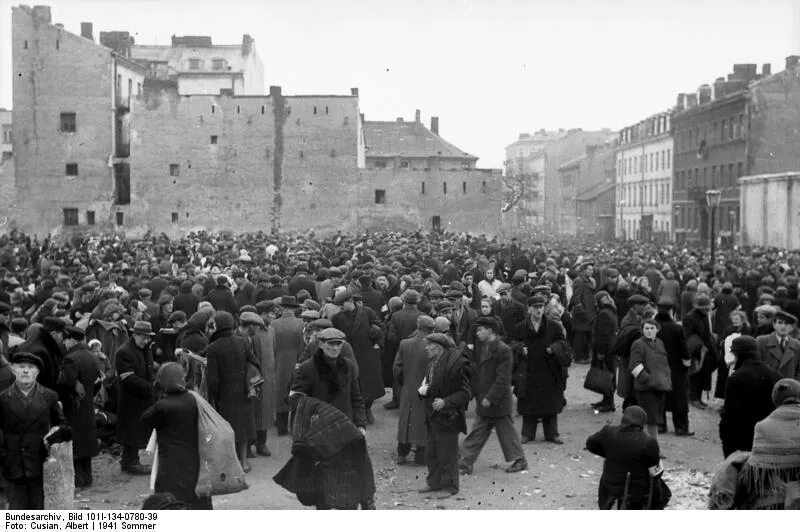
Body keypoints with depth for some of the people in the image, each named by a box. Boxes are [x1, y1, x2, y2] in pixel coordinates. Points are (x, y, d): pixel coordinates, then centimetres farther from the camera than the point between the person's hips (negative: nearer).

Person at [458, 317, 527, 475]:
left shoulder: (503, 350, -18)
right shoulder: (483, 348, 9)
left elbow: (503, 379, -20)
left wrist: (490, 398, -21)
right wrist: (476, 393, 9)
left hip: (498, 402, -8)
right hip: (484, 402, 8)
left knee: (506, 431, 6)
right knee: (477, 432, 10)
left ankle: (520, 460, 22)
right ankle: (465, 463, 13)